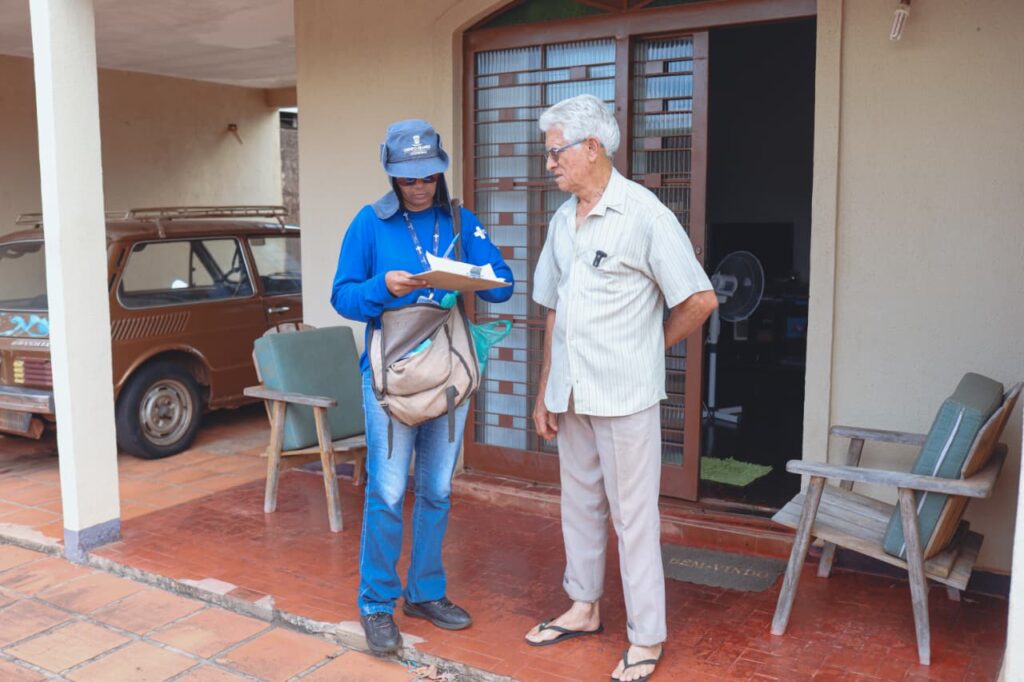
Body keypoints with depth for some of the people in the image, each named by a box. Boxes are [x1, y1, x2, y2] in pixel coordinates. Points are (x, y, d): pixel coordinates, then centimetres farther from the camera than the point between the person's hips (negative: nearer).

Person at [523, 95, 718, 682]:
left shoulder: (644, 214, -12)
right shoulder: (563, 221, 10)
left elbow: (700, 300, -12)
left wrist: (646, 347, 0)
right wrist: (545, 391, 13)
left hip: (624, 396, -7)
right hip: (571, 394, 7)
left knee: (633, 516, 2)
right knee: (580, 505, 18)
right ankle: (585, 607, 36)